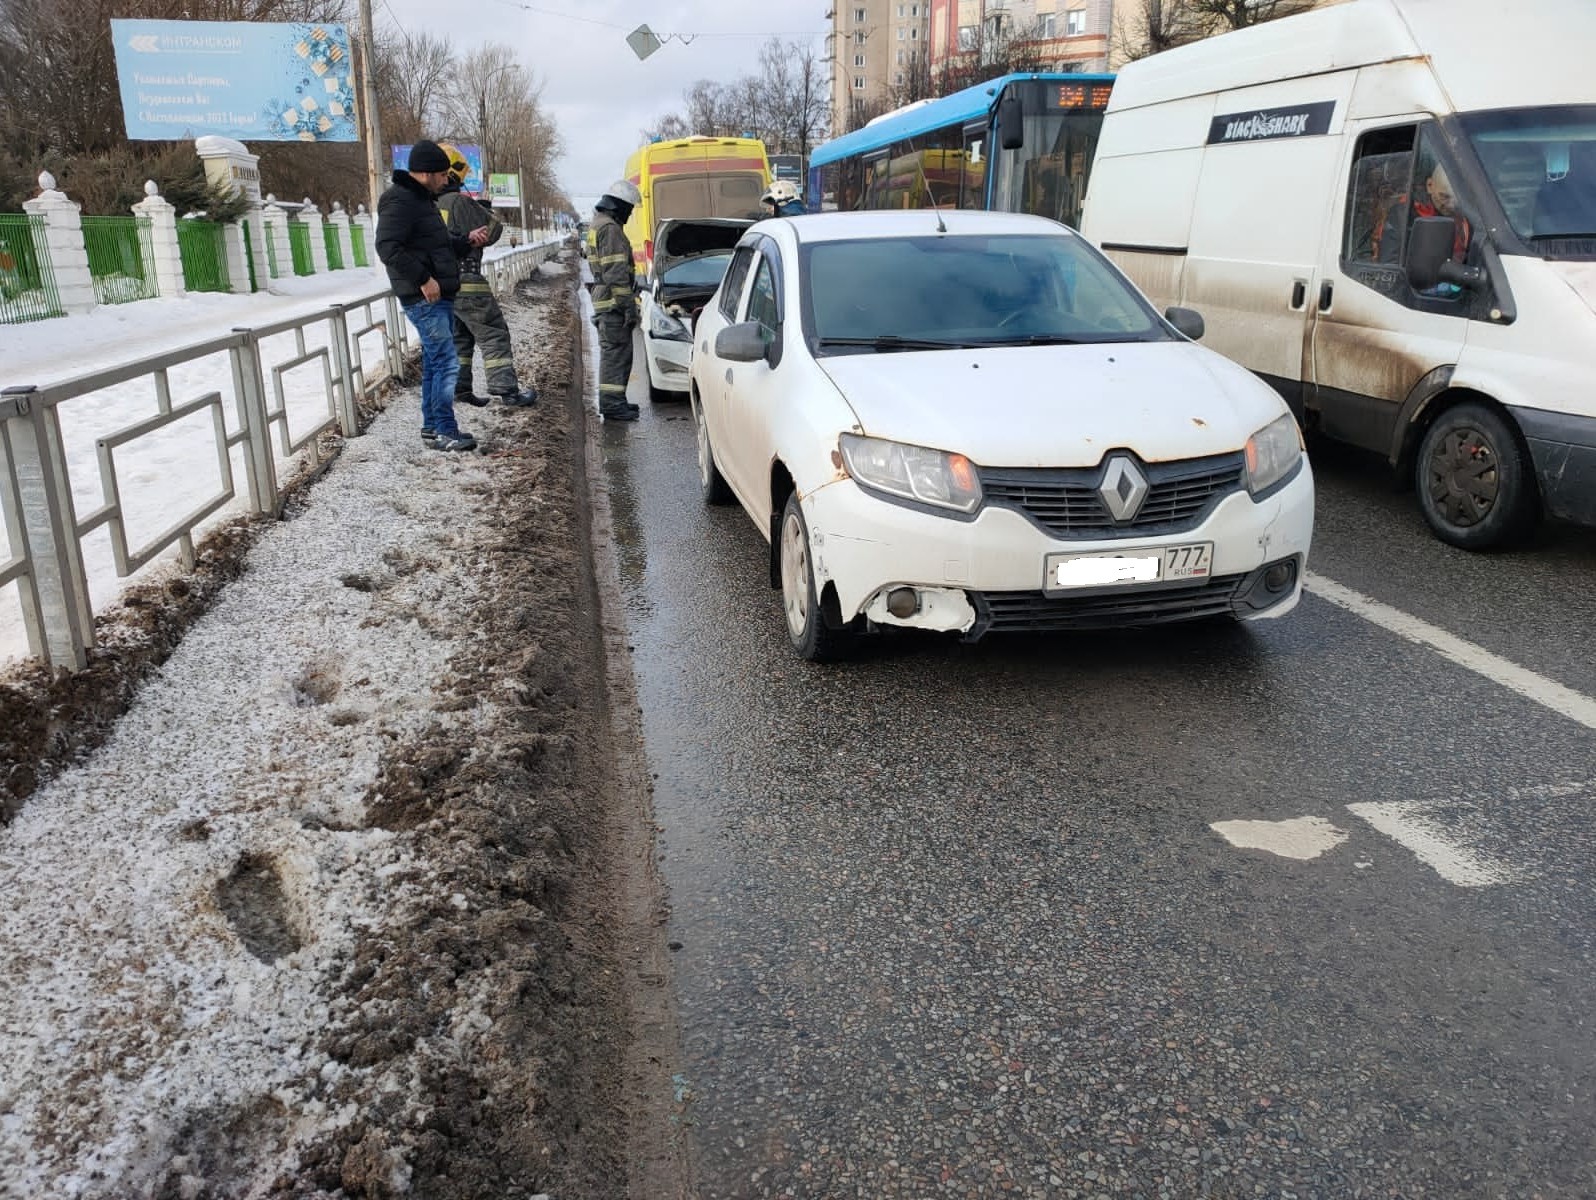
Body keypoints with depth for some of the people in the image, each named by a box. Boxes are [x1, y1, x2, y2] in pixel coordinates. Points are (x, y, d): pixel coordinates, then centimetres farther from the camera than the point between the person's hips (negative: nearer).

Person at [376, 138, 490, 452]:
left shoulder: (423, 199, 19)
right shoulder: (400, 200, -14)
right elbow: (388, 247, -23)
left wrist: (467, 240, 10)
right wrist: (423, 279, -23)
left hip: (439, 297, 10)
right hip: (424, 299, -10)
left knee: (434, 363, 13)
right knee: (446, 362, -10)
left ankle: (433, 426, 21)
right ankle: (443, 431, -5)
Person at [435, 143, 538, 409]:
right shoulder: (460, 202, -15)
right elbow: (491, 232, -9)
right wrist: (490, 215, 10)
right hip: (466, 280, -7)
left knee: (457, 337, 18)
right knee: (493, 333, -2)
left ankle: (459, 387, 19)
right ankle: (506, 388, -7)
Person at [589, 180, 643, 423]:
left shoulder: (597, 223, 19)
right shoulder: (610, 228, -15)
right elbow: (616, 272, -21)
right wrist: (629, 305, -20)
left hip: (603, 300, 11)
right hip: (613, 301, -11)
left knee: (613, 352, 16)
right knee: (616, 351, -7)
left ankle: (613, 402, 23)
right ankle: (612, 405, -4)